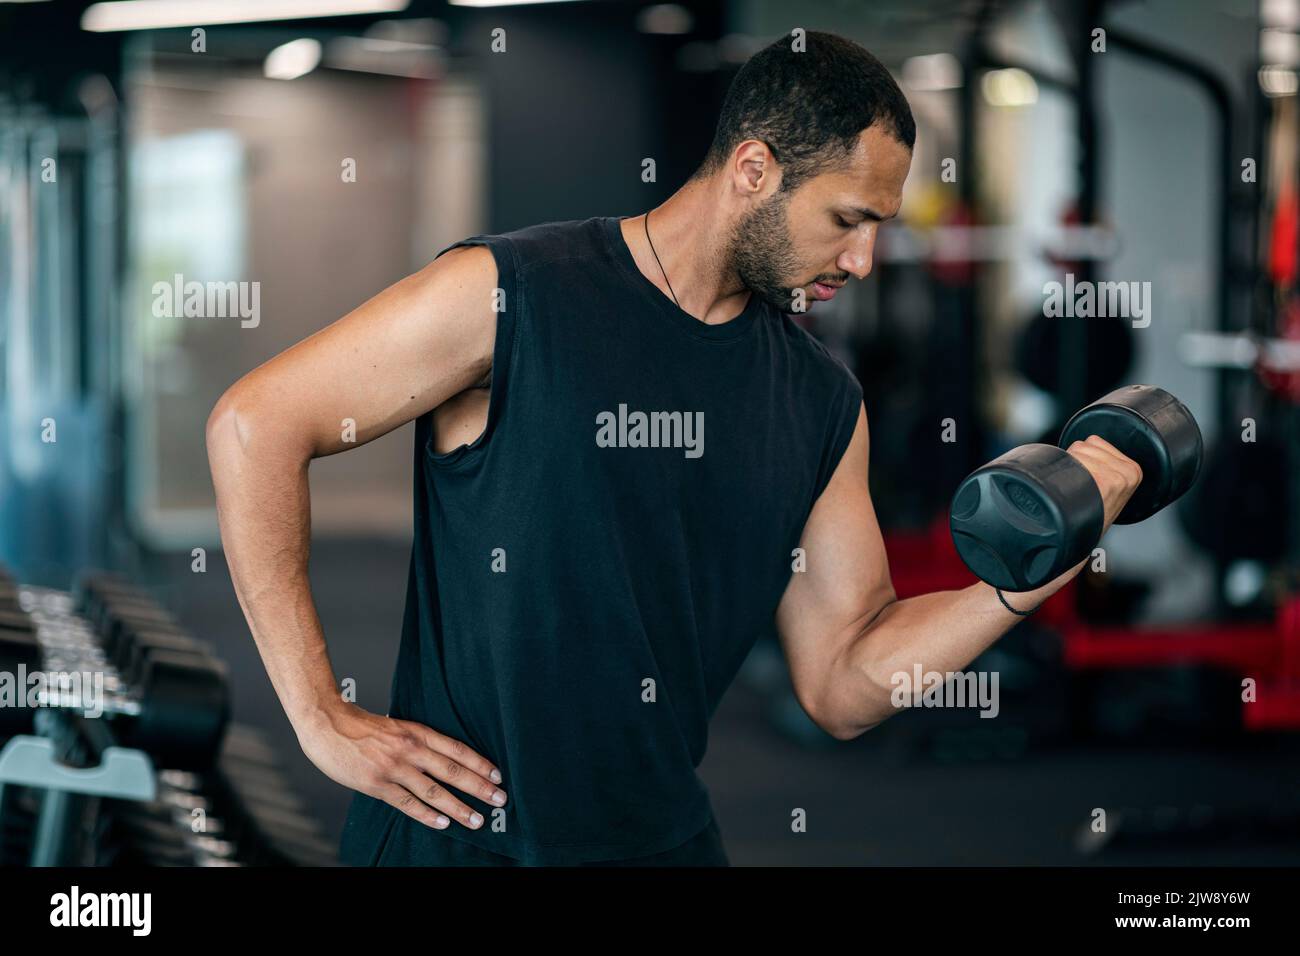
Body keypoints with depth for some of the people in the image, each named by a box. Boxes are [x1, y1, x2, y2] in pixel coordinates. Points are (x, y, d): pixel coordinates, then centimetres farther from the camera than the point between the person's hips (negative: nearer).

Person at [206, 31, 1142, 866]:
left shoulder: (824, 403, 5)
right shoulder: (509, 296, -12)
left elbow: (844, 683, 6)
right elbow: (255, 422, -12)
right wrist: (322, 722, -14)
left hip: (666, 836, 5)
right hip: (456, 835, -5)